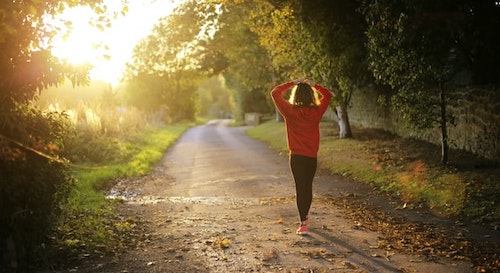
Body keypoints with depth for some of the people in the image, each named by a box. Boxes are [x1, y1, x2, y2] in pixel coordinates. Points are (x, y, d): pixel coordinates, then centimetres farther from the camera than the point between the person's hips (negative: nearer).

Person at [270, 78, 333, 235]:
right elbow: (328, 95, 12)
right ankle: (305, 216, 37)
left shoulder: (290, 111, -11)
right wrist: (313, 85, 8)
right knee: (308, 186, 18)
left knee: (300, 188, 0)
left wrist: (292, 84, 1)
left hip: (296, 156, -2)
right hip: (312, 157, 3)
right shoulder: (316, 112, -6)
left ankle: (303, 224, -6)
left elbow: (275, 93, -2)